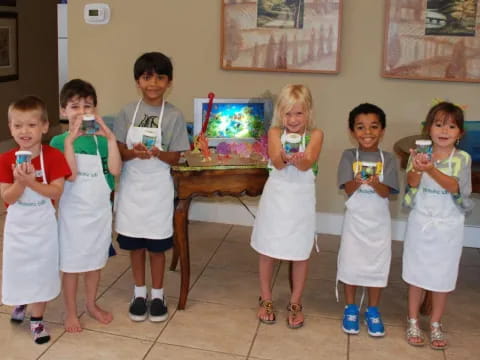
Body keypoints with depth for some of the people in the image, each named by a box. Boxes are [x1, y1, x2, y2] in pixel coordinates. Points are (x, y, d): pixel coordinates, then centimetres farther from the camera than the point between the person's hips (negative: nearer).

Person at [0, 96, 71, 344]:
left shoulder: (53, 157, -14)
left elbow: (57, 193, -18)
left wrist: (31, 182, -32)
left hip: (43, 226, -1)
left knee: (41, 270, 9)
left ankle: (37, 319, 26)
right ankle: (20, 302, 46)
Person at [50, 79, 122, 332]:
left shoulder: (100, 139, -1)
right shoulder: (59, 141, -9)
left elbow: (115, 170, -12)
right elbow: (70, 174, -20)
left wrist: (111, 138, -20)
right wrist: (70, 140, -26)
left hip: (100, 211, 3)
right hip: (73, 212, -3)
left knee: (95, 261, 17)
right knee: (71, 264, 8)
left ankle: (91, 304, 36)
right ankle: (71, 312, 24)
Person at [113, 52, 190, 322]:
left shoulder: (174, 116, -8)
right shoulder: (128, 112, -2)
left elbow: (175, 158, -6)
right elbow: (119, 151, 0)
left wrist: (158, 154, -27)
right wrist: (134, 153, -21)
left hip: (158, 188, -2)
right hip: (132, 186, 2)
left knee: (157, 244, 8)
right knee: (135, 243, 13)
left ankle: (157, 295, 26)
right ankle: (140, 293, 30)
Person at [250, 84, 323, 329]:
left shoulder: (315, 135, -4)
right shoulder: (275, 132, -2)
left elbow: (307, 163, -20)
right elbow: (277, 161, -19)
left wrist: (296, 159, -43)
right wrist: (286, 158, -42)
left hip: (300, 200, 0)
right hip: (276, 197, 1)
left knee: (300, 254, 9)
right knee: (267, 251, 10)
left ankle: (295, 304, 26)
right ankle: (266, 300, 29)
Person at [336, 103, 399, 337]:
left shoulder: (387, 159, -4)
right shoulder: (349, 156, -6)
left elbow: (386, 192, -12)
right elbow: (348, 190, -12)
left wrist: (375, 183, -33)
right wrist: (357, 181, -34)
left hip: (379, 221, 1)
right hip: (355, 219, 0)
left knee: (377, 264, 9)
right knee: (351, 263, 8)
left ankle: (373, 311, 26)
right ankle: (350, 308, 27)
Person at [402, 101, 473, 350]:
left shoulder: (462, 158, -8)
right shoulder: (420, 154, -5)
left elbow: (455, 186, -23)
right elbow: (412, 183, -20)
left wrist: (432, 169, -38)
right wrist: (417, 168, -42)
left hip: (447, 227, 0)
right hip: (420, 224, 0)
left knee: (442, 277, 10)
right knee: (416, 274, 11)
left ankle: (435, 324, 28)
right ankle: (413, 322, 27)